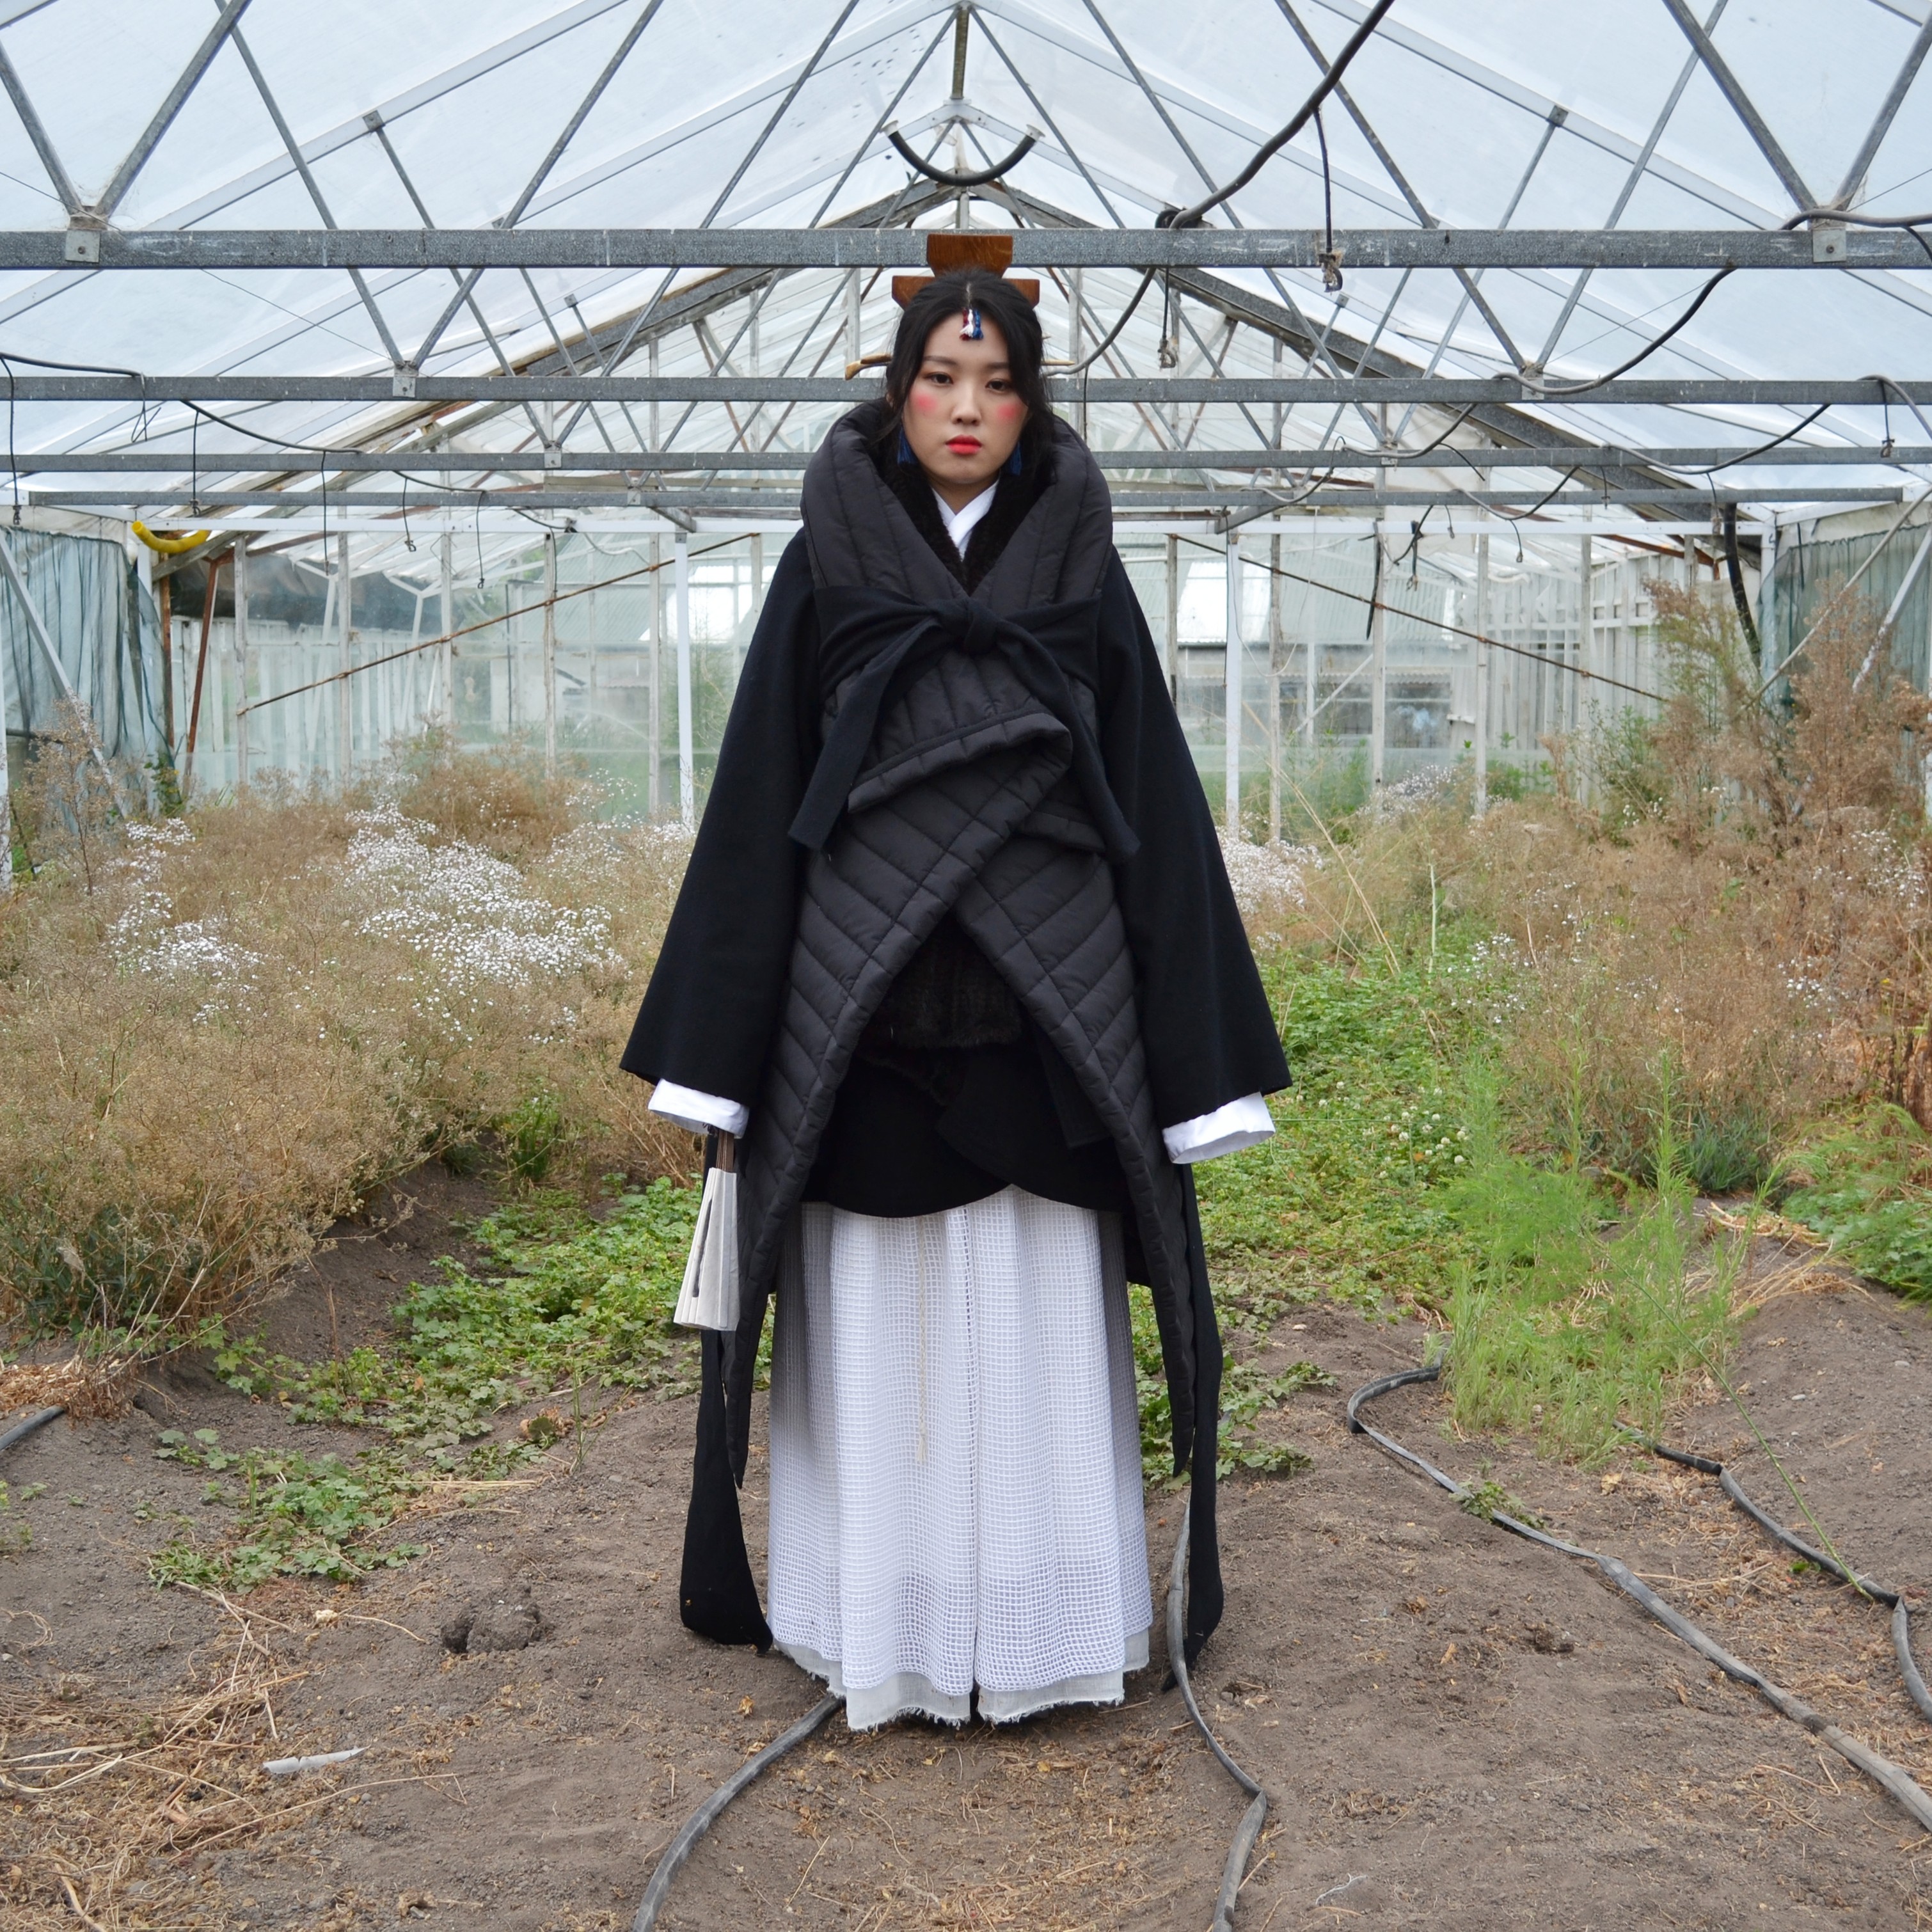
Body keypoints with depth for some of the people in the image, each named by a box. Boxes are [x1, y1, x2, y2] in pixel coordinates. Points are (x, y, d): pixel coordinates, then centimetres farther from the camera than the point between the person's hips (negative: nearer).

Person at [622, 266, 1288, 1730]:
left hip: (1041, 1011, 0)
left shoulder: (1081, 574, 6)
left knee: (1038, 1328, 5)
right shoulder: (826, 570, 4)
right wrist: (719, 1052, 0)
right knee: (874, 1328, 5)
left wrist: (1189, 1050, 0)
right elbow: (761, 801, 4)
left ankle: (1042, 1625, 19)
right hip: (864, 1013, 0)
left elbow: (1153, 799, 5)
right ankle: (879, 1629, 19)